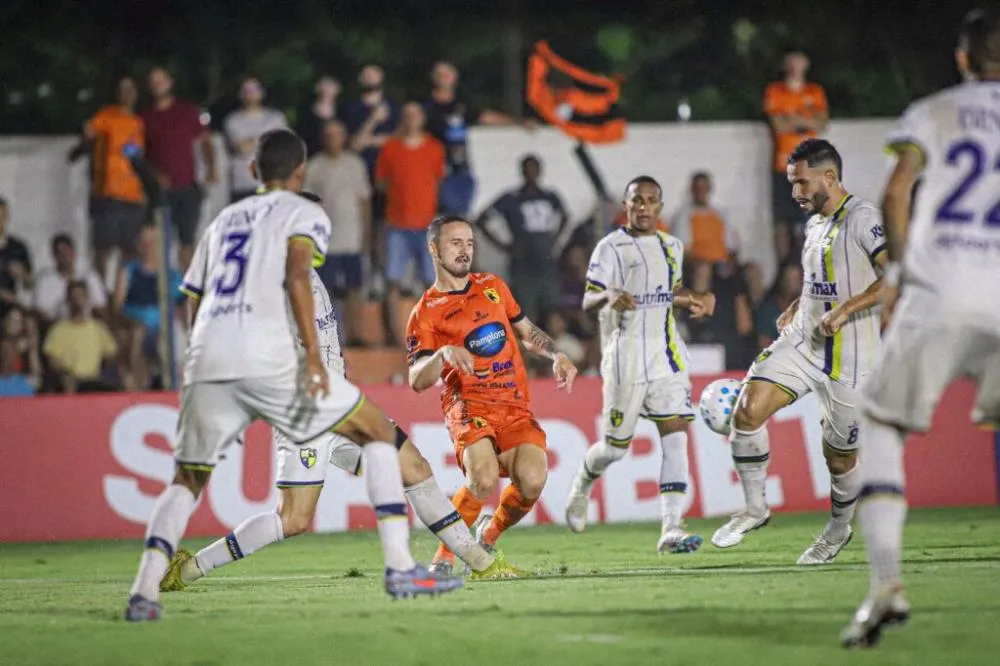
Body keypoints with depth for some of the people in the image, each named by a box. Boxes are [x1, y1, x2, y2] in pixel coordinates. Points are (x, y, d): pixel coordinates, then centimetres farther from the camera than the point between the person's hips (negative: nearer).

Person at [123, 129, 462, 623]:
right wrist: (312, 355, -15)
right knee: (378, 432, 10)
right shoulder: (305, 215, 13)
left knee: (187, 480, 21)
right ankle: (400, 569, 0)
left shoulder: (222, 221, 29)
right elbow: (296, 274, -8)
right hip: (269, 357, -5)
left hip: (206, 361, 5)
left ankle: (144, 592, 0)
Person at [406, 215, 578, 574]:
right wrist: (443, 354, -26)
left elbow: (527, 332, 30)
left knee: (532, 482, -21)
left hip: (516, 407, 4)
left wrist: (556, 356, 11)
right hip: (469, 406, -4)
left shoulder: (493, 286, 17)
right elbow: (417, 381, -7)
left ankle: (490, 534, 11)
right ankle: (445, 554, -5)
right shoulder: (426, 312, 2)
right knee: (484, 482, -30)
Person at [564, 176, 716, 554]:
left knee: (675, 436, -10)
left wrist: (694, 301, 11)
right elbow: (587, 302, -10)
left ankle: (671, 529, -14)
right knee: (617, 445, 1)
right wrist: (609, 296, -31)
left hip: (667, 356, 5)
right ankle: (583, 483, 35)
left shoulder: (672, 247, 14)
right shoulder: (611, 247, -4)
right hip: (625, 359, -5)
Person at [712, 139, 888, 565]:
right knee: (748, 409, -15)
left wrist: (844, 310, -27)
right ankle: (755, 508, 1)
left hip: (850, 358, -7)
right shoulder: (814, 225, 14)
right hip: (803, 342, 7)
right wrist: (798, 306, 13)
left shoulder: (863, 219, -13)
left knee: (839, 456, 5)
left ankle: (839, 529, 32)